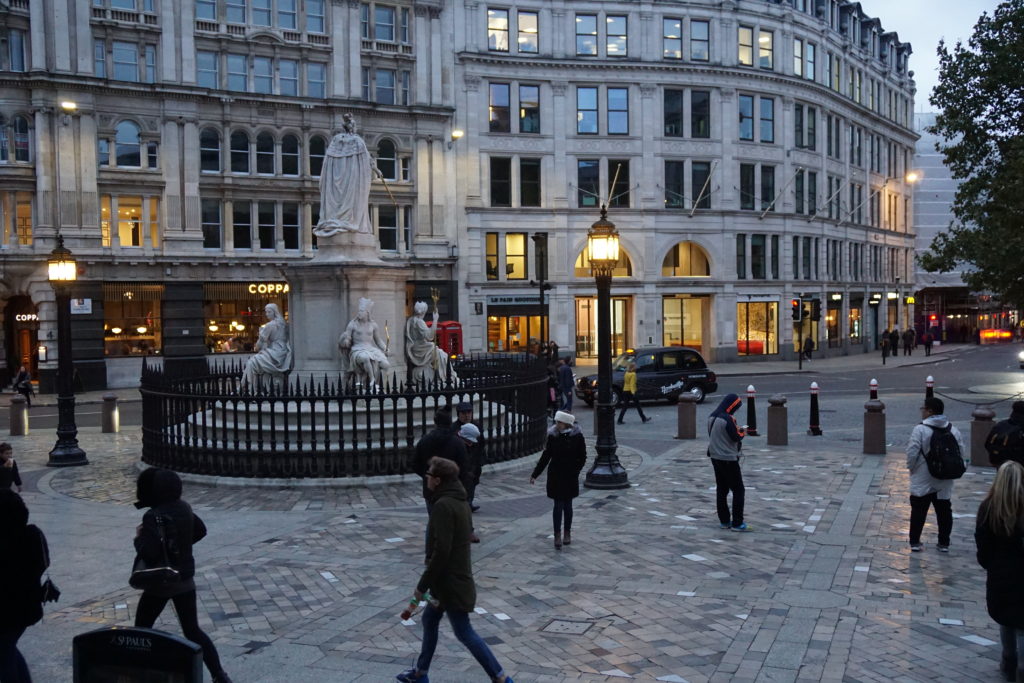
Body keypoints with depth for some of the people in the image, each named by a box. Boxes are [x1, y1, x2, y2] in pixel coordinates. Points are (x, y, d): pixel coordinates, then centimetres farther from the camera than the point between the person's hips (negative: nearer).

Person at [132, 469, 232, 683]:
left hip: (160, 583, -6)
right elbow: (200, 531, 16)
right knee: (193, 630, 12)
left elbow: (148, 553, -25)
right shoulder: (184, 508, 1)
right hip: (185, 580, 6)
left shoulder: (153, 517, -21)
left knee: (142, 627, 16)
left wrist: (139, 537, -8)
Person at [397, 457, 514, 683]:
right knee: (429, 619, 21)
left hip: (449, 581, -10)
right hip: (460, 577, 10)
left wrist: (422, 585, -17)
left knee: (464, 632, 0)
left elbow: (441, 551, -26)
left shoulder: (443, 506, -23)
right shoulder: (461, 503, 7)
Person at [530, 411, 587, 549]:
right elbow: (545, 456, 2)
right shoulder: (553, 435, -5)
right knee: (558, 504, -2)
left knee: (567, 505, 11)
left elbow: (582, 457, 0)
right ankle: (557, 535, 3)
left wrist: (575, 472, -11)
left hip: (570, 476, 0)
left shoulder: (577, 436, -8)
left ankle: (567, 533, 27)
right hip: (555, 475, 0)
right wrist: (535, 474, 2)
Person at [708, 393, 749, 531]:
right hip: (728, 459, -8)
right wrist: (742, 432, 4)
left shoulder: (712, 417, 6)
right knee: (738, 490, 0)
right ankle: (737, 523, 0)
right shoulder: (727, 419, -21)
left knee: (721, 489, 14)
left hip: (715, 457, 8)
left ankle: (724, 521, 19)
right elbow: (736, 437, -17)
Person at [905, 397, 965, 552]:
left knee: (918, 510, 6)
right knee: (944, 511, 14)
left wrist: (911, 468, 0)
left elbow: (912, 452, -17)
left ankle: (915, 542, 8)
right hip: (945, 481, 4)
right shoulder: (953, 430, 1)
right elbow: (961, 452, 6)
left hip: (922, 481, -4)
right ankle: (944, 544, 19)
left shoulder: (920, 429, -15)